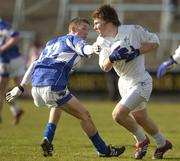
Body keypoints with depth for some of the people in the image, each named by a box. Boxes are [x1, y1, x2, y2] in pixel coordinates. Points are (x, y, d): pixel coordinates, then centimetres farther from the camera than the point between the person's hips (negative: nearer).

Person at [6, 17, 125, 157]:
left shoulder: (51, 43, 30)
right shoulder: (73, 39, 8)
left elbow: (34, 65, 29)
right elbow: (85, 49, -17)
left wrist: (21, 87, 31)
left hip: (36, 87, 8)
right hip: (53, 87, -8)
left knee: (58, 105, 39)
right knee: (84, 115, 4)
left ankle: (47, 139, 22)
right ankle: (104, 150, 10)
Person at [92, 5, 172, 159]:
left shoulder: (133, 30, -19)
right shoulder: (102, 41, -3)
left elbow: (155, 41, -9)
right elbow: (105, 67, -6)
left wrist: (137, 52, -22)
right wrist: (112, 58, -27)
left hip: (140, 83, -7)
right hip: (124, 83, 7)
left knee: (118, 114, -19)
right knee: (141, 119, 21)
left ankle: (142, 139, 5)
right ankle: (163, 143, 44)